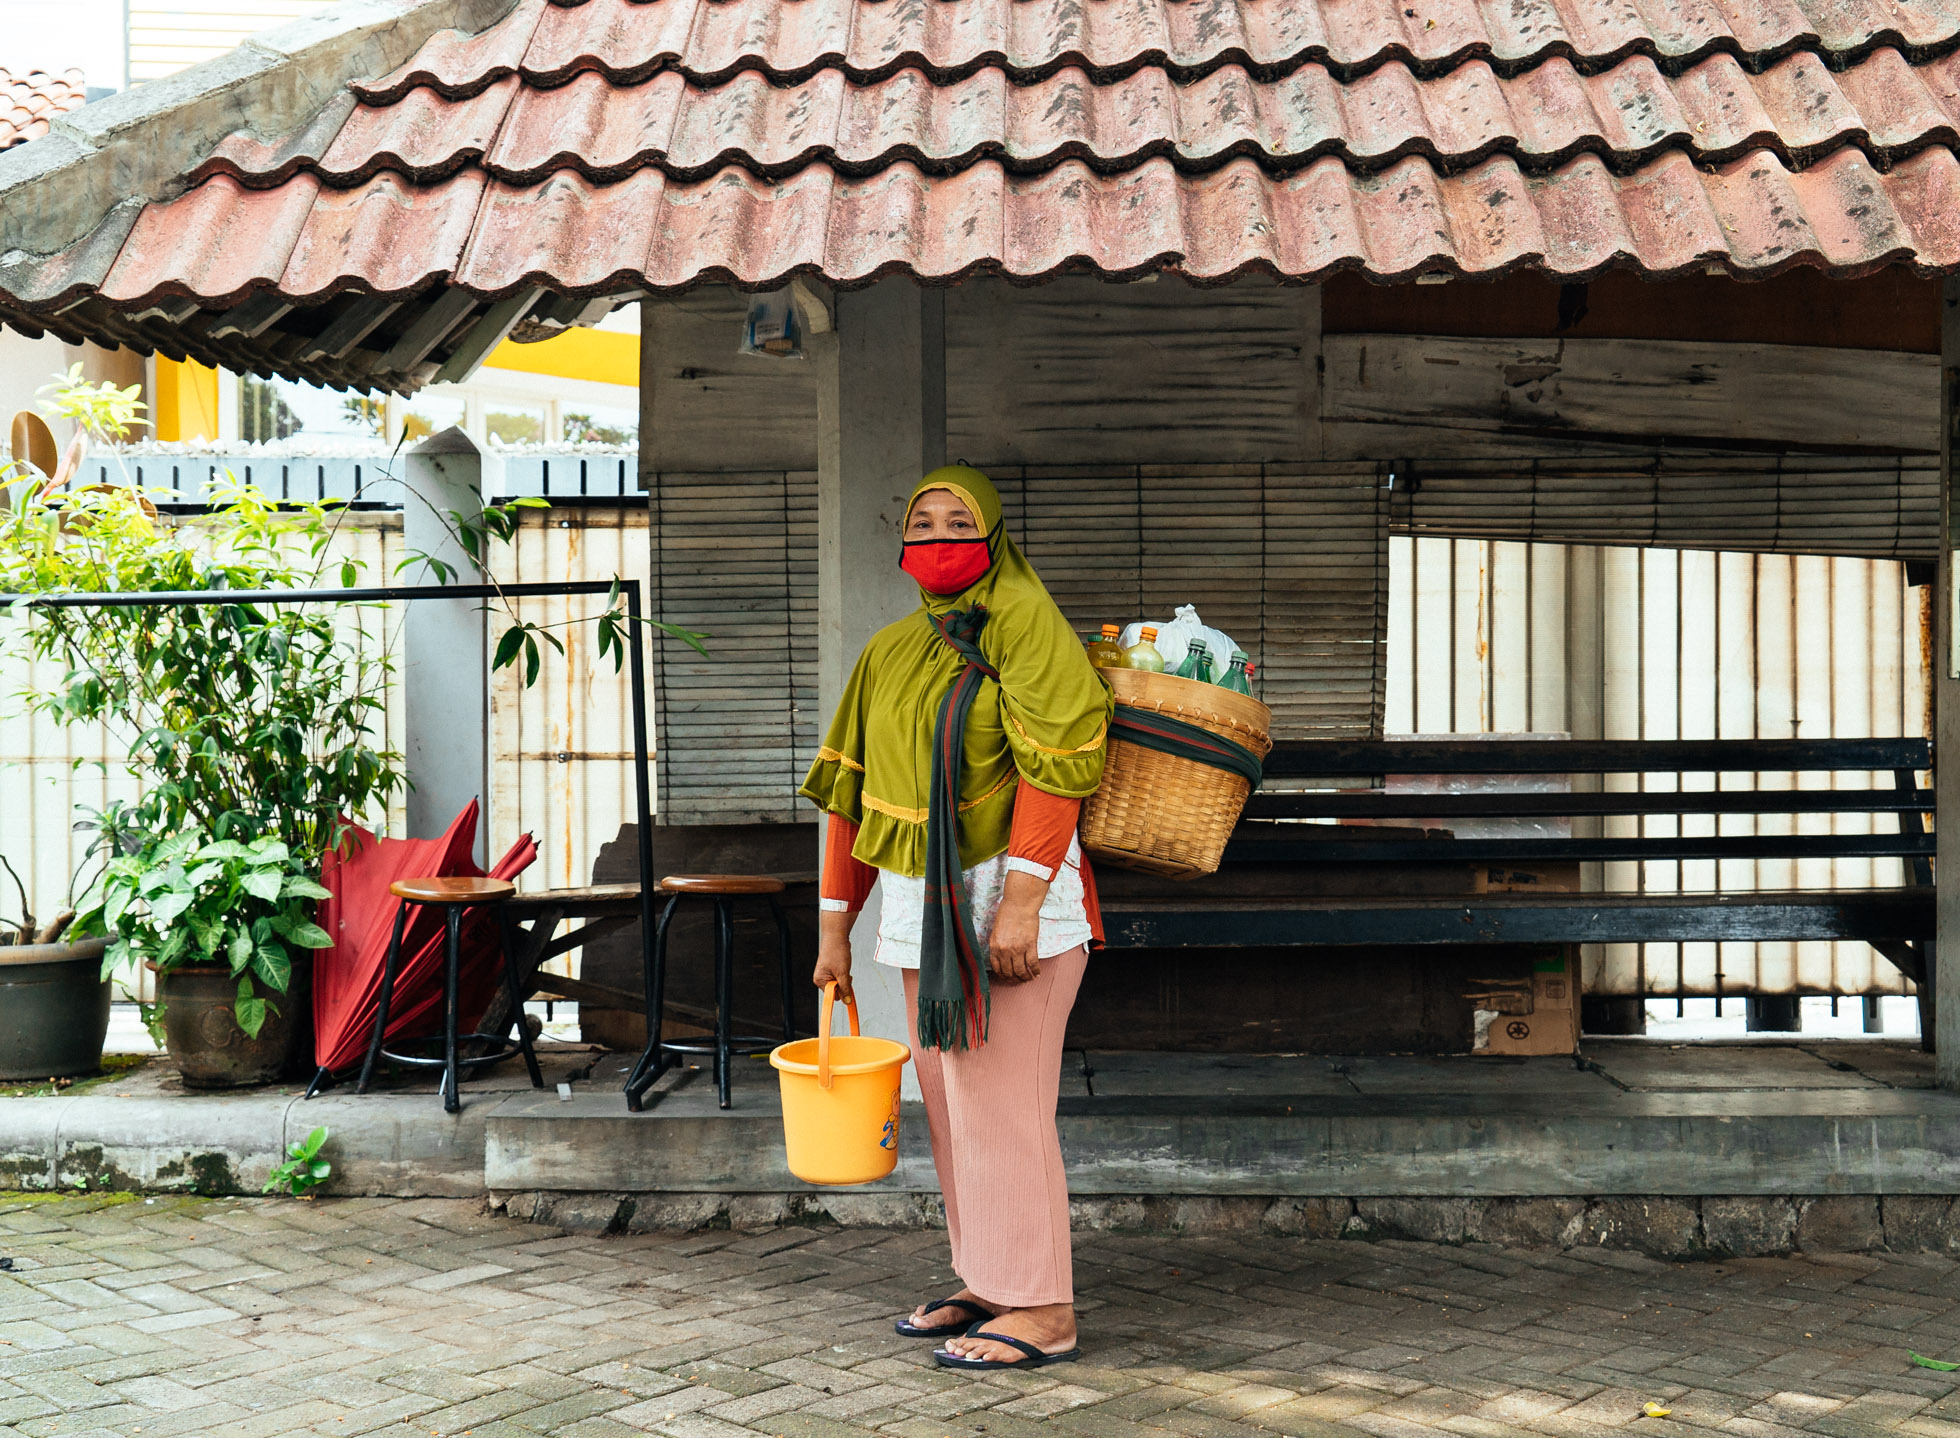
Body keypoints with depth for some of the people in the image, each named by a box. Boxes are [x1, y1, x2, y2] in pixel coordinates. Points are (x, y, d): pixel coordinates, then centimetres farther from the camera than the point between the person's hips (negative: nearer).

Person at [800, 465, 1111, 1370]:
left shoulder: (1021, 619, -9)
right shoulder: (888, 651, 13)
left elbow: (1057, 764, -19)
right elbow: (851, 787, 15)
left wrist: (1021, 900, -25)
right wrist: (835, 923, 13)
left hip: (1011, 892, -8)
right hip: (921, 904, 8)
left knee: (1000, 1106, -7)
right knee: (950, 1105, 12)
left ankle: (1041, 1313, 2)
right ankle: (987, 1285, 24)